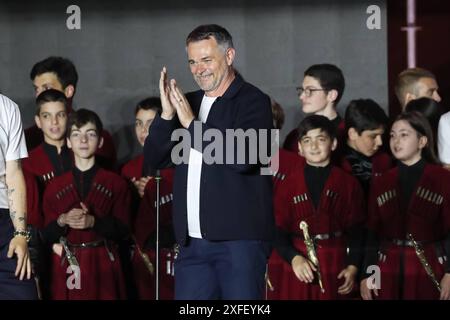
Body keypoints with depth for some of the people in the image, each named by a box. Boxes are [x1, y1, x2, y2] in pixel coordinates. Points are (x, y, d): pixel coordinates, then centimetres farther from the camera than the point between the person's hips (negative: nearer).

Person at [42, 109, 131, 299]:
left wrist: (93, 222, -18)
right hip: (67, 268, 1)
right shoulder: (55, 187, 9)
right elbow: (47, 235, 5)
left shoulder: (116, 183, 6)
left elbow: (123, 229, -3)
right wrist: (62, 221, -15)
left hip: (103, 265, -1)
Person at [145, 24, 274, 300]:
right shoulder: (189, 102, 15)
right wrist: (167, 115, -4)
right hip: (193, 243, 6)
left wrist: (192, 123, -15)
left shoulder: (254, 101, -4)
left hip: (239, 239, -6)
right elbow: (154, 158, 12)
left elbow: (243, 158, -18)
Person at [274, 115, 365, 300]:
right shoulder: (290, 184, 5)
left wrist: (353, 266, -7)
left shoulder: (349, 184, 4)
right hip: (299, 270, 0)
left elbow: (357, 230, 3)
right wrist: (294, 258, -14)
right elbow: (279, 230, 2)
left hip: (335, 269, 0)